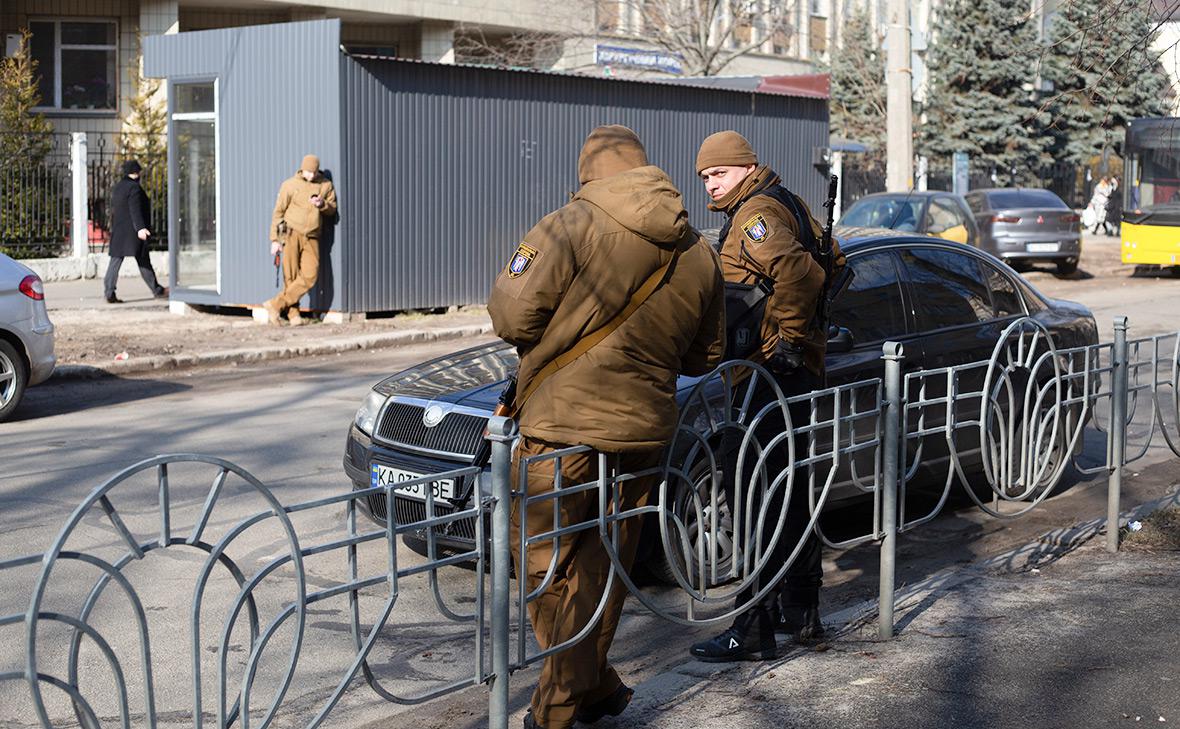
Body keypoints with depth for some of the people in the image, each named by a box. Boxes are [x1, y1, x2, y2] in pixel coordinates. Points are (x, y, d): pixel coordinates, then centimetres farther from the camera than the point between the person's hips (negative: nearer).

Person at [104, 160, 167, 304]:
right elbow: (135, 210, -22)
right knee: (143, 262, 2)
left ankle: (109, 293, -6)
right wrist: (140, 228, -29)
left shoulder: (117, 187, 15)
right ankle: (157, 290, 12)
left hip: (118, 232, 8)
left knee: (115, 261, 2)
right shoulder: (134, 187, -12)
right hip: (132, 232, -8)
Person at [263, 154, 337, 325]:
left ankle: (276, 305, -6)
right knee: (291, 277, -2)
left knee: (310, 275, -11)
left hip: (311, 238, 3)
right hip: (291, 234, -3)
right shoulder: (290, 185, 0)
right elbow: (278, 212, 2)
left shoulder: (326, 185, 9)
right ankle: (293, 314, 5)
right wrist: (274, 240, -3)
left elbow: (332, 208, 13)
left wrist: (322, 204, -11)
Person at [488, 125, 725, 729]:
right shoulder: (698, 253, 8)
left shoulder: (571, 228, -10)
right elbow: (705, 357, 15)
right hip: (644, 430, 6)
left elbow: (511, 317, -13)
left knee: (549, 564, 6)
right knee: (602, 565, 16)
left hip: (562, 427, -5)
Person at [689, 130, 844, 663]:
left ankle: (754, 629, -6)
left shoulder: (755, 214, -14)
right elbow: (833, 264, 29)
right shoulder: (787, 205, 18)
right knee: (787, 491, 18)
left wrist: (787, 338, -20)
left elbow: (797, 273, -31)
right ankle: (801, 612, 28)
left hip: (770, 372, -11)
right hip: (800, 371, 11)